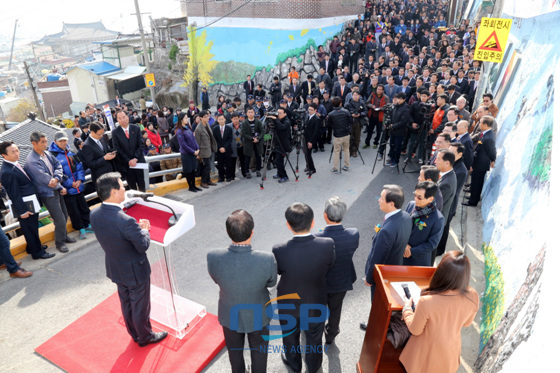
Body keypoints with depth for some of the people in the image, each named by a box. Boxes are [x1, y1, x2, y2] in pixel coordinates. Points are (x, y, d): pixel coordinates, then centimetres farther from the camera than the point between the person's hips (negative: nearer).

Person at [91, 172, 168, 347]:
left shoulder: (94, 215, -13)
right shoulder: (127, 221, -37)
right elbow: (143, 246, -23)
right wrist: (144, 229, -6)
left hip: (115, 269, 7)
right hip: (135, 271, -7)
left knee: (126, 303, 27)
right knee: (140, 306, 17)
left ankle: (134, 333, 49)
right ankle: (145, 337, 40)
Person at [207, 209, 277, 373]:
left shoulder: (213, 257, -32)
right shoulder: (267, 259, -36)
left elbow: (217, 280, -10)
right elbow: (271, 282, -13)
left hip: (229, 315, 1)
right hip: (258, 315, -1)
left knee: (235, 351, 31)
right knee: (258, 350, 30)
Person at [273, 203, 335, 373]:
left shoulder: (279, 251, -34)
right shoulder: (327, 245, -30)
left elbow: (279, 271, -13)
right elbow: (328, 267, -10)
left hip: (290, 305, -1)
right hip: (316, 303, 1)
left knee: (291, 337, 30)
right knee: (314, 338, 30)